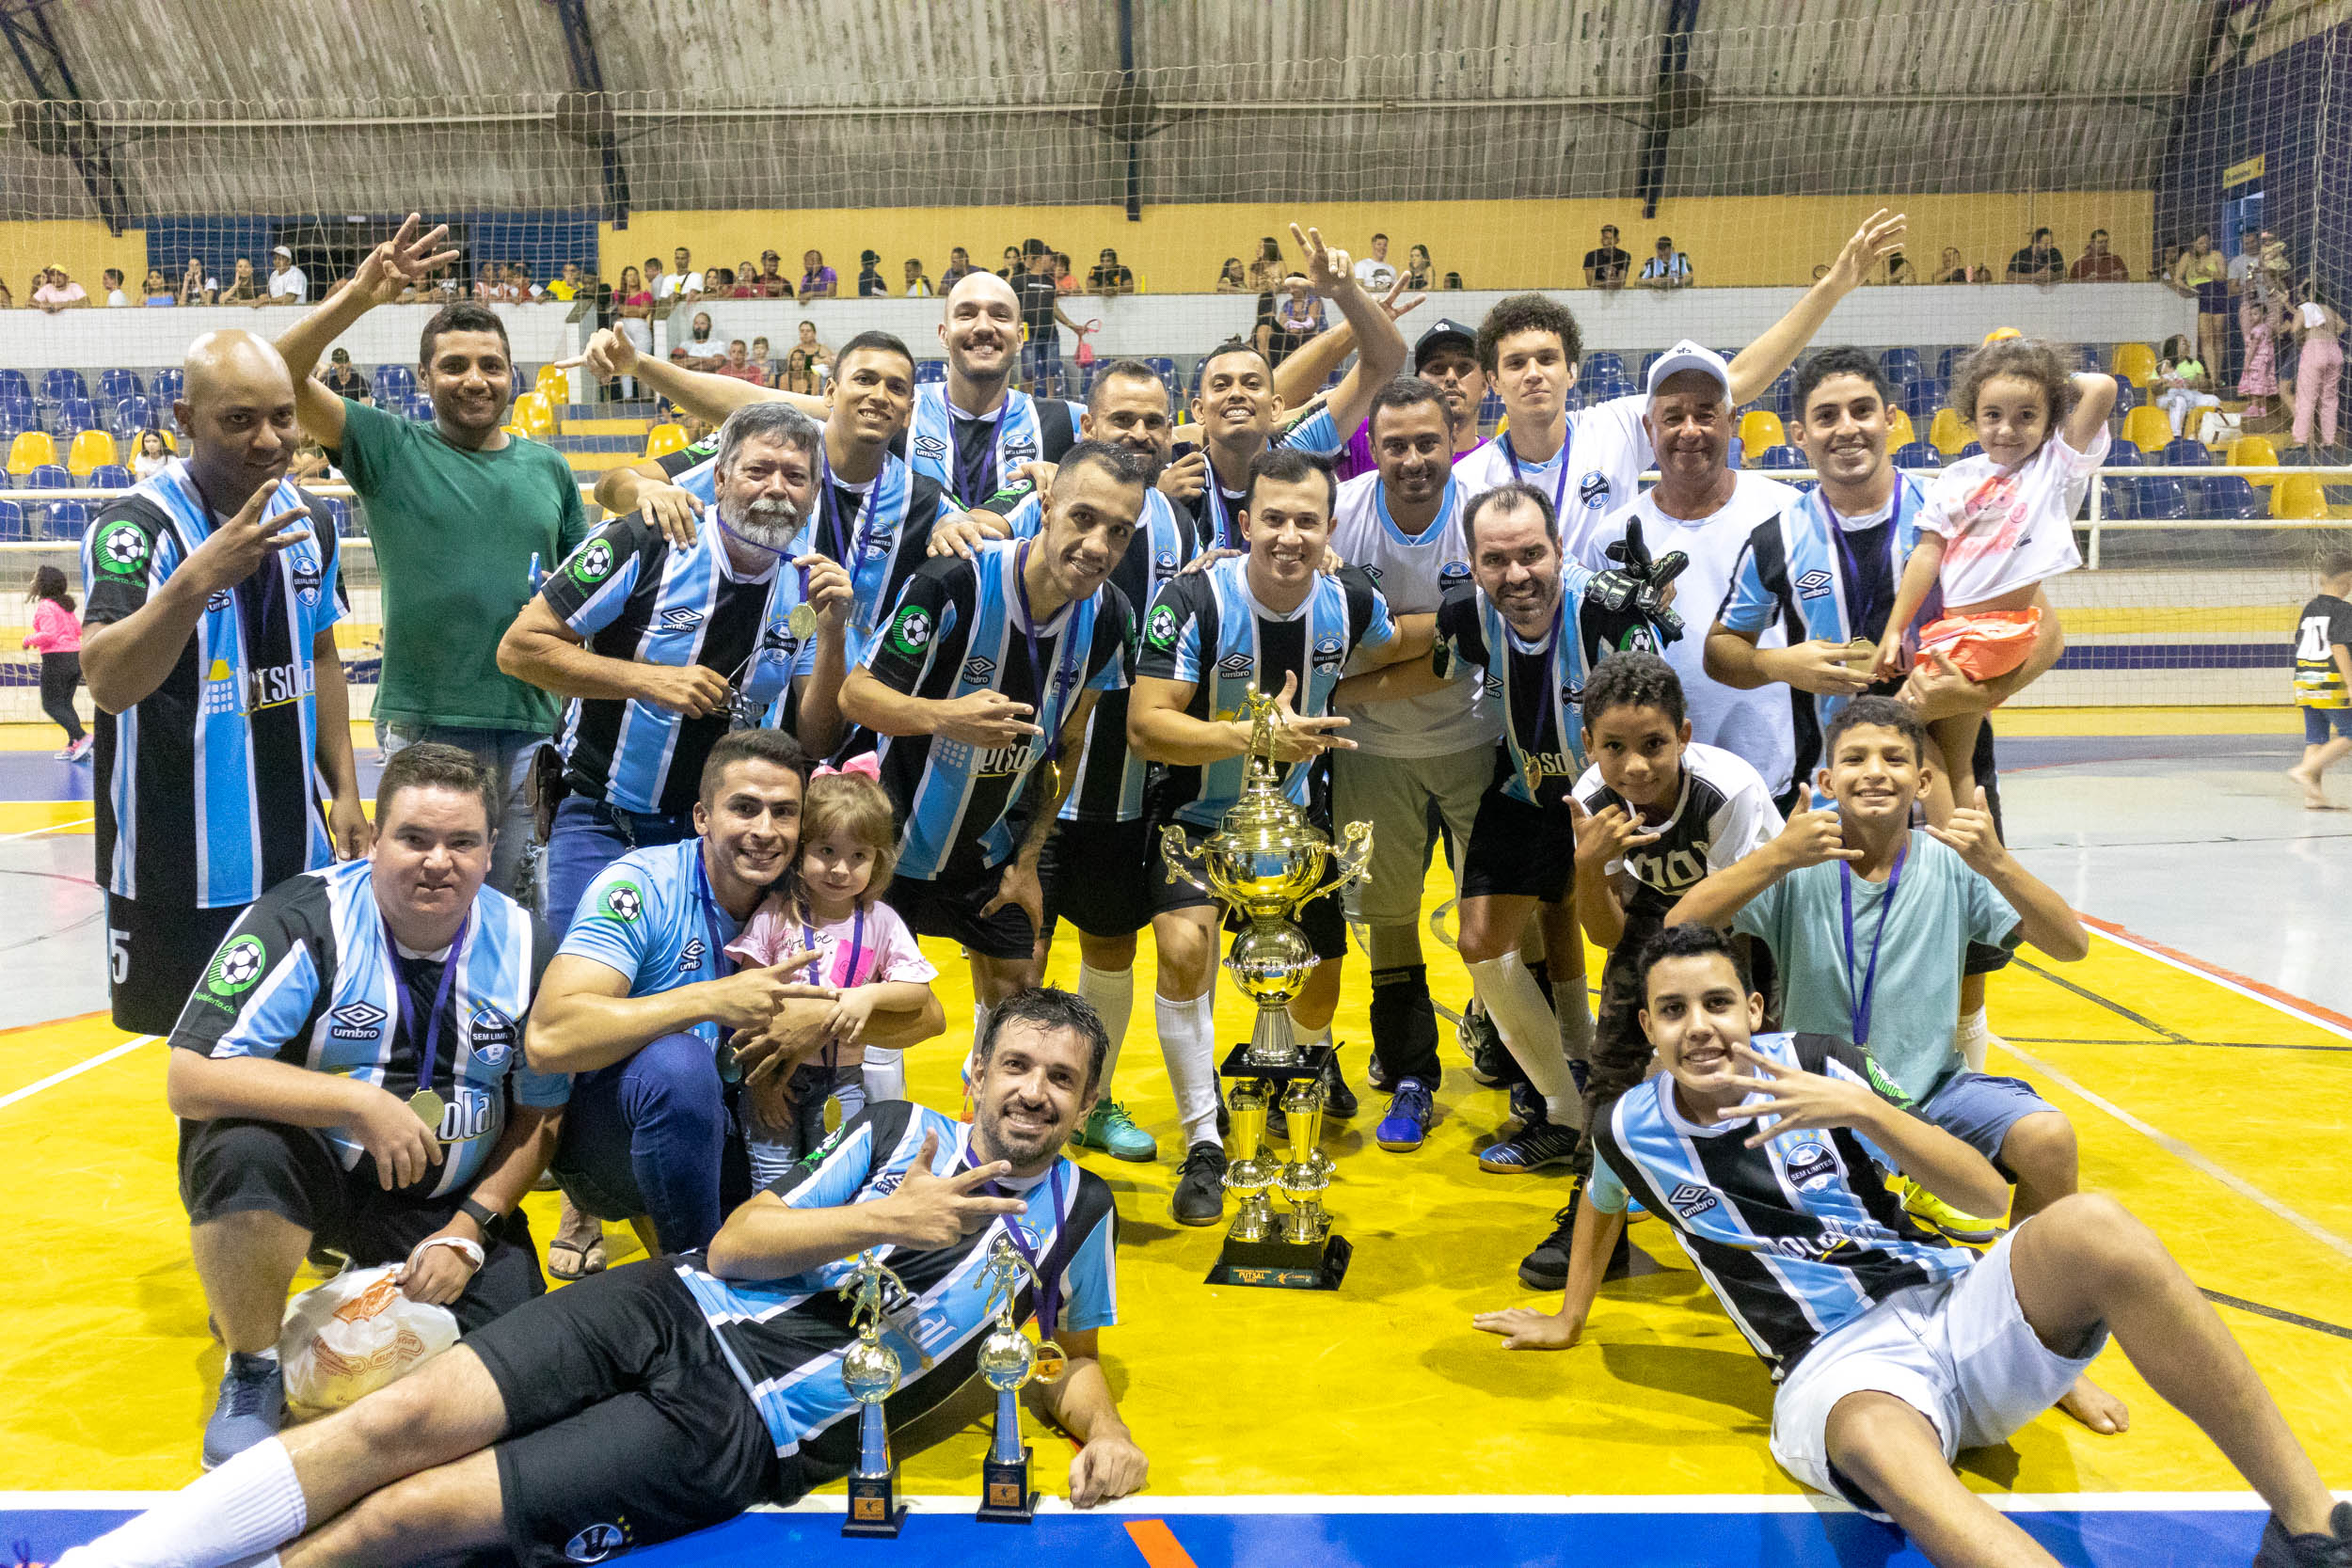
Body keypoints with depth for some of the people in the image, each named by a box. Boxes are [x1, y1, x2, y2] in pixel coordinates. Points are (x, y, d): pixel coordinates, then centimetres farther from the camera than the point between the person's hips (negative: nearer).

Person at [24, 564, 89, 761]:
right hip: (76, 657, 8)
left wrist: (29, 639, -3)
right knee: (65, 703, 13)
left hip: (56, 658, -8)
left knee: (51, 705, -2)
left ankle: (82, 737, -18)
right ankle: (74, 747, 7)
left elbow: (48, 634, -21)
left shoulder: (44, 606, -12)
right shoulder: (65, 605, 13)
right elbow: (78, 630, 19)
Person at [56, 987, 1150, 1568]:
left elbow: (1077, 1355, 21)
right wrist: (884, 1219, -11)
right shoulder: (901, 1134, 9)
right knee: (401, 1419, -16)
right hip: (677, 1313, 2)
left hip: (745, 1431, -2)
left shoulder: (1074, 1213, 7)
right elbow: (733, 1246, 3)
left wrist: (1102, 1430, -1)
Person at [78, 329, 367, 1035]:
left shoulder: (306, 520, 4)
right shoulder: (138, 526, -16)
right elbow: (108, 683, -29)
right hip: (180, 874, -6)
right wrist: (198, 578, -43)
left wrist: (345, 790, 11)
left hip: (297, 858, 6)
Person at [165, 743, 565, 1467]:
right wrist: (358, 1102, -32)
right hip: (308, 1165, -2)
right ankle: (252, 1373, -9)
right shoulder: (303, 920, -17)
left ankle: (378, 1280, 18)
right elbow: (190, 1080, -24)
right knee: (245, 1152, -36)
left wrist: (467, 1231, -7)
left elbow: (540, 1116, 3)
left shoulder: (524, 947, -6)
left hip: (449, 1195, 3)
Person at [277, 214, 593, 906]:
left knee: (519, 912, 13)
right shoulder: (390, 447, 1)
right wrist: (360, 296, -20)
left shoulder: (547, 466, 11)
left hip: (531, 729, 3)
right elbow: (280, 376, -11)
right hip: (423, 725, -3)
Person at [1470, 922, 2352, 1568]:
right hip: (1837, 1365, -1)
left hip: (1954, 1305, 2)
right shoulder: (1631, 1129, 4)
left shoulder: (1817, 1063, 1)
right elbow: (1602, 1201, 30)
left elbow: (1985, 1193, -2)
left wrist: (1860, 1107, -17)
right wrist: (1568, 1322, 37)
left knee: (2091, 1227, -33)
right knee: (1878, 1444, -42)